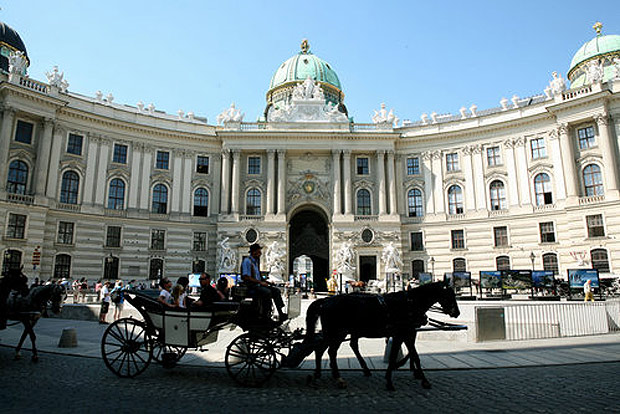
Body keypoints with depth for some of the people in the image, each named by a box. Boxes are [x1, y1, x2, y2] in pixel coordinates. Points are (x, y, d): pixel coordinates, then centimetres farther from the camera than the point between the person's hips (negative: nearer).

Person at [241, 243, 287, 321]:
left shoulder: (255, 261, 20)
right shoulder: (247, 261, -11)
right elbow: (246, 277, -20)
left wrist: (264, 282, 12)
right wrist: (260, 282, -19)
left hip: (258, 285, 9)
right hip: (251, 287, -9)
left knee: (276, 290, -5)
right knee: (267, 292, -31)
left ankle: (280, 313, -11)